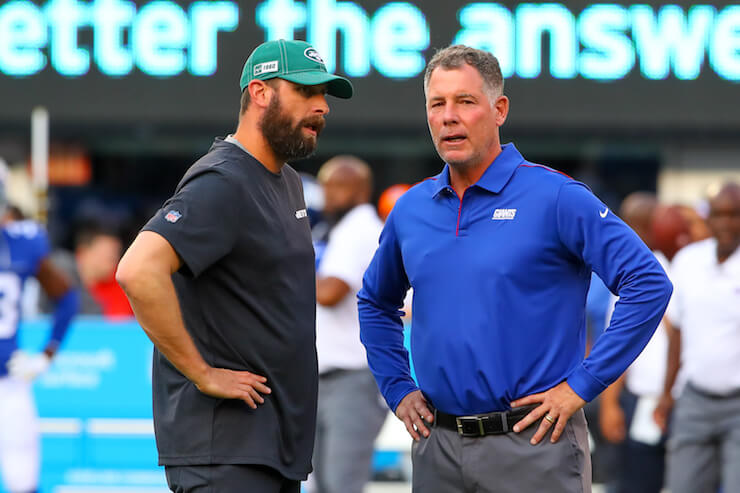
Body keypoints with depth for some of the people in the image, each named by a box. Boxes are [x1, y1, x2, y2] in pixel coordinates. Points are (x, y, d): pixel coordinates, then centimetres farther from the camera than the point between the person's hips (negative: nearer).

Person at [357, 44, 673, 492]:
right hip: (438, 446, 5)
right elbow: (377, 303, 27)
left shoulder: (555, 198, -8)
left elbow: (648, 284, -12)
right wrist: (398, 389, 14)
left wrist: (582, 385, -12)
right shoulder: (410, 211, 9)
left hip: (532, 443, -5)